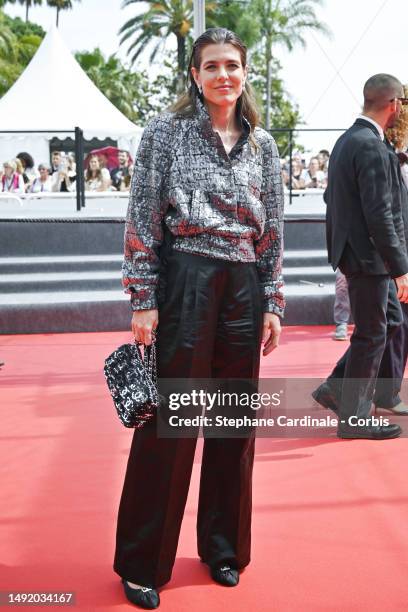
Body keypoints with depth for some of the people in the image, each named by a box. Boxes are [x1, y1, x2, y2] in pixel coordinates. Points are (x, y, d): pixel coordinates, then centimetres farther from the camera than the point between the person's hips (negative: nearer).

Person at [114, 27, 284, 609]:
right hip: (184, 283, -4)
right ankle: (141, 563, 13)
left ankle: (223, 546, 28)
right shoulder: (166, 132, -1)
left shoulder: (263, 144, 11)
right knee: (168, 424, -1)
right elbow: (142, 220, -5)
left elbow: (273, 231, 12)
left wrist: (273, 304, 7)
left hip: (244, 288, 5)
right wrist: (143, 300, -10)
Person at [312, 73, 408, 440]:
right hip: (368, 255, -10)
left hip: (352, 250, 10)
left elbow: (332, 197, 18)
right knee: (371, 335, 2)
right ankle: (354, 418, 13)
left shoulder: (346, 140, 11)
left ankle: (337, 389, 21)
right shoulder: (372, 148, -20)